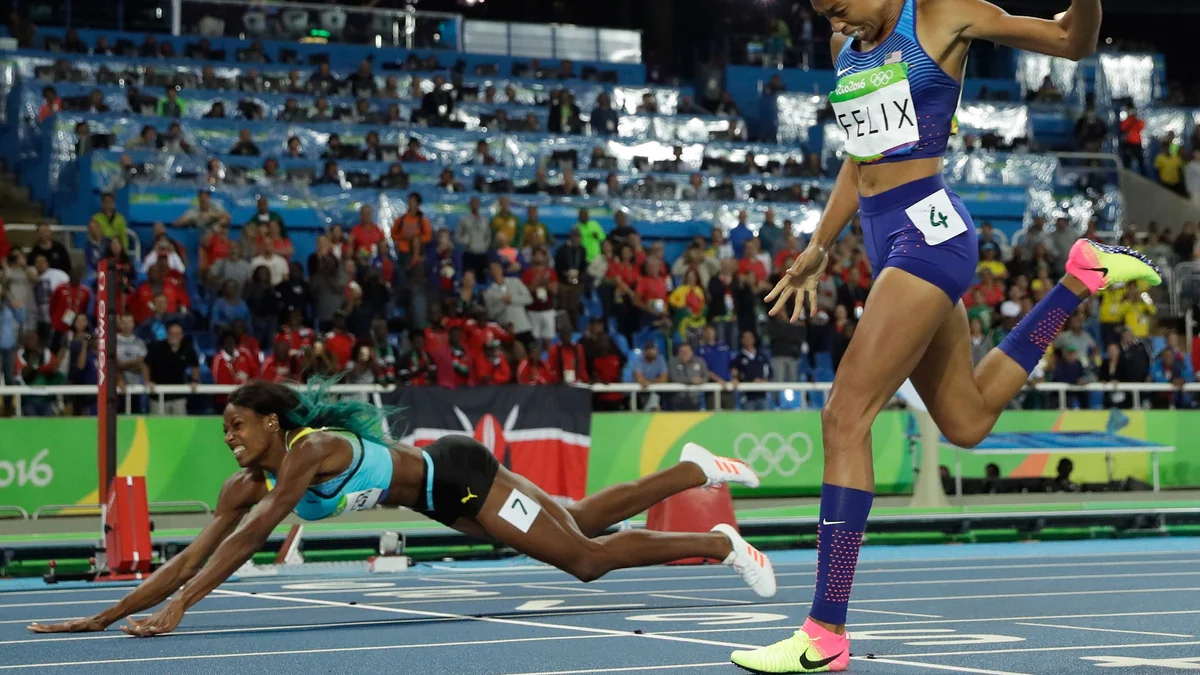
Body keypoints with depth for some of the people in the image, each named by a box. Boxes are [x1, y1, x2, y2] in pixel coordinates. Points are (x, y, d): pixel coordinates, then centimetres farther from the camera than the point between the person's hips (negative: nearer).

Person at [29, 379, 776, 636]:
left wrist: (176, 610, -44)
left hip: (458, 475, -7)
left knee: (587, 558, -5)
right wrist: (108, 615, -16)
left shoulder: (309, 449, -31)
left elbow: (248, 541, -40)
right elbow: (197, 553, -9)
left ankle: (721, 543, 10)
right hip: (437, 491, 7)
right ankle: (696, 468, 36)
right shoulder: (249, 482, -8)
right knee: (584, 519, 20)